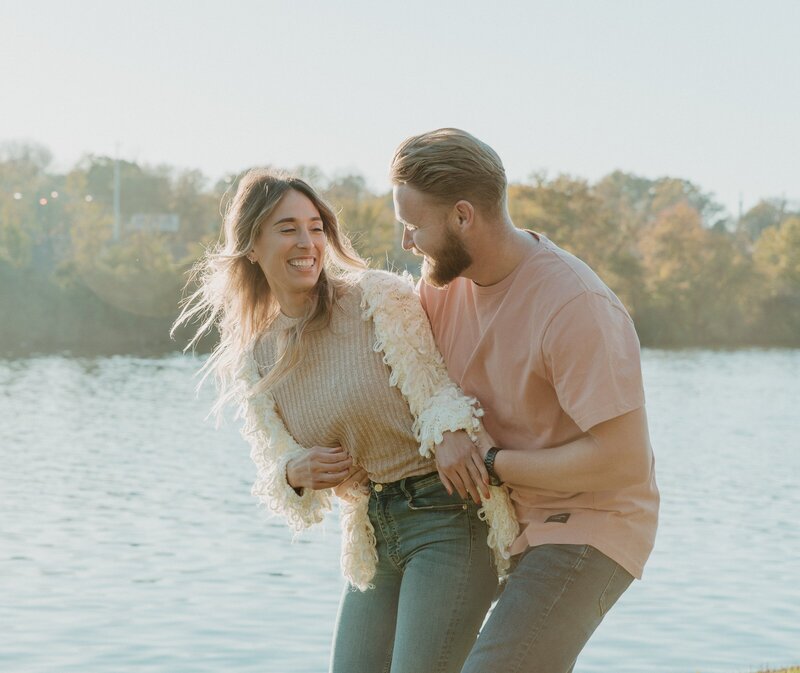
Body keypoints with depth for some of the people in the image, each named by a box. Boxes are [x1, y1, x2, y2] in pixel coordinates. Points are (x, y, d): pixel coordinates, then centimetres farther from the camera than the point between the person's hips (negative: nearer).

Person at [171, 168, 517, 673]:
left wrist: (456, 444, -36)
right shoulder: (253, 359, 6)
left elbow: (436, 395, -14)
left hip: (447, 515, -6)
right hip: (374, 535, 6)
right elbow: (277, 471, 9)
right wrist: (298, 474, -15)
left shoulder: (381, 297, -9)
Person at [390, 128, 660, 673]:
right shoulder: (445, 278, -3)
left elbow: (624, 460, -28)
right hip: (499, 520, 9)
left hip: (586, 529, -9)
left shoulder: (575, 307, -27)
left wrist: (494, 464, -19)